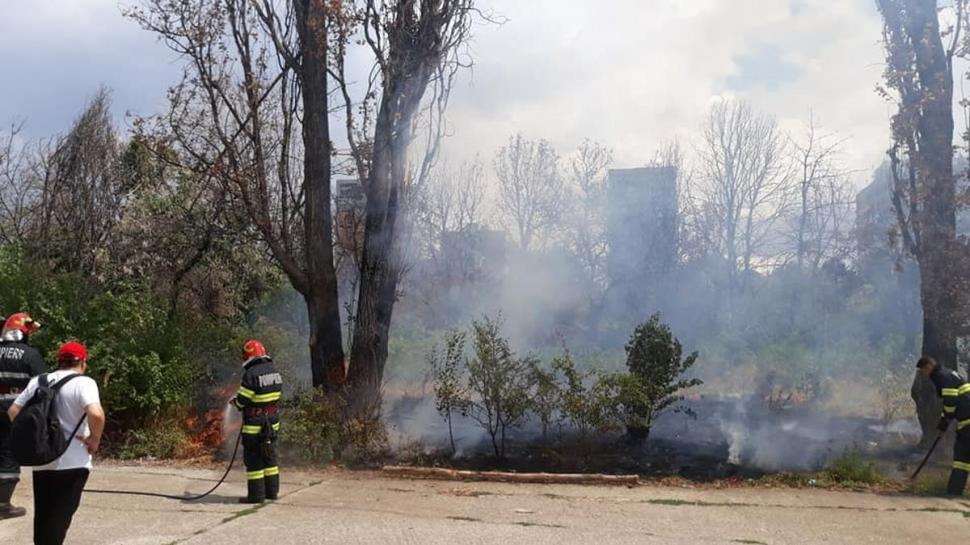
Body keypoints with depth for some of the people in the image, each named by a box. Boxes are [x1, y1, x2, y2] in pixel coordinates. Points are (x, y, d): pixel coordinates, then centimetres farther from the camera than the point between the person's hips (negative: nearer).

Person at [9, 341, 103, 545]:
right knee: (61, 515, 2)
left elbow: (14, 411, 9)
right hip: (72, 462, -6)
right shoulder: (83, 383, -11)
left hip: (41, 461, 6)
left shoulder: (38, 381, 8)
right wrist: (95, 439, -12)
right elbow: (96, 414, -28)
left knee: (42, 514, 19)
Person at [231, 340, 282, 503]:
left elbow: (242, 400, -17)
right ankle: (272, 490, 23)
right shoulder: (274, 372, 5)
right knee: (269, 455, 17)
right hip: (272, 422, 7)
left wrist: (235, 401, 7)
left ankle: (256, 494, 6)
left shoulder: (251, 374, -19)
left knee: (253, 458, 2)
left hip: (254, 424, -7)